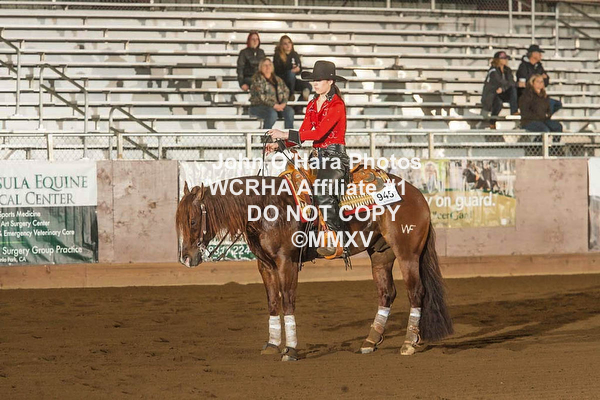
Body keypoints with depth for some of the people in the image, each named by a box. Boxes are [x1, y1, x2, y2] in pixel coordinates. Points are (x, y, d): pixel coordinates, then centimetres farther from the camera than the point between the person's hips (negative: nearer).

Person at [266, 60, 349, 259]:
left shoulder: (336, 105, -10)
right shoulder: (312, 105, 16)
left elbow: (318, 133, -20)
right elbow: (303, 134, 16)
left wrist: (285, 134, -22)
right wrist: (279, 145, 0)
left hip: (335, 156, -9)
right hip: (317, 156, 9)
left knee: (322, 192, -32)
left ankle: (335, 242, -29)